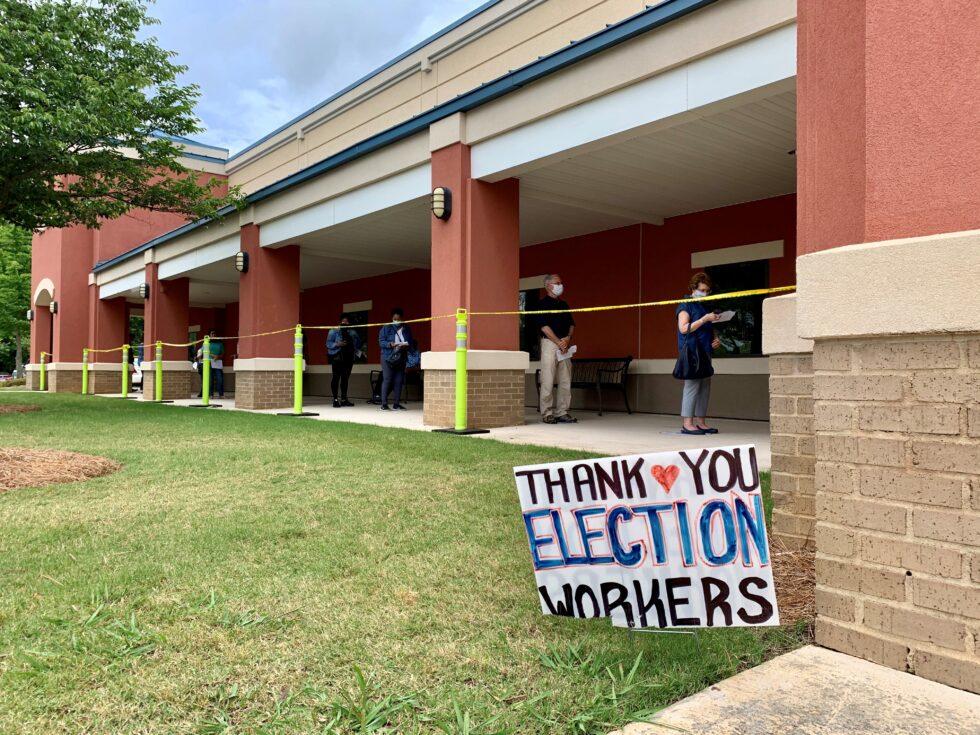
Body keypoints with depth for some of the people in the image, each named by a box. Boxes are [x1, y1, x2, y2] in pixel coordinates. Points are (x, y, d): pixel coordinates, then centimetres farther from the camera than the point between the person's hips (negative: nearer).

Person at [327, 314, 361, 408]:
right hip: (337, 357, -4)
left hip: (348, 358, 4)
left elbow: (358, 343, 28)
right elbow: (328, 344, -3)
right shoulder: (334, 331, 2)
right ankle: (335, 399, -7)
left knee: (345, 378, 4)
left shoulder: (352, 332, 16)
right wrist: (337, 344, -19)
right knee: (336, 377, -9)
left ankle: (344, 399, 10)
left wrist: (356, 352, 12)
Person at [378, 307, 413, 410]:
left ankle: (396, 404, 11)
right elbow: (381, 341, -4)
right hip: (388, 357, -3)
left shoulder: (407, 329, 10)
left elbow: (411, 342, 11)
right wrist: (390, 344, -22)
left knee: (399, 380, 3)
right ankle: (384, 403, -3)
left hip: (401, 358, 3)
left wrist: (406, 345, -12)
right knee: (387, 380, -7)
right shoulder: (386, 328, 1)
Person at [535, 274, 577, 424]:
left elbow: (572, 324, 16)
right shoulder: (543, 304, 0)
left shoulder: (564, 305, 20)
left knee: (565, 381, 4)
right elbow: (544, 326, -9)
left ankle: (562, 413, 9)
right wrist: (559, 342, -13)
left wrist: (568, 338, -4)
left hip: (565, 345, 6)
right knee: (548, 382, -7)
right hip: (549, 343, -6)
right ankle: (547, 414, -1)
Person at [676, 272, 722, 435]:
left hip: (705, 352, 8)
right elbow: (684, 328, -14)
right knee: (692, 385, -11)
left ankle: (700, 421, 11)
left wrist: (716, 340, 11)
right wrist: (704, 319, -19)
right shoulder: (686, 305, -2)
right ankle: (687, 423, -10)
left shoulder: (707, 306, 21)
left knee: (705, 386, 6)